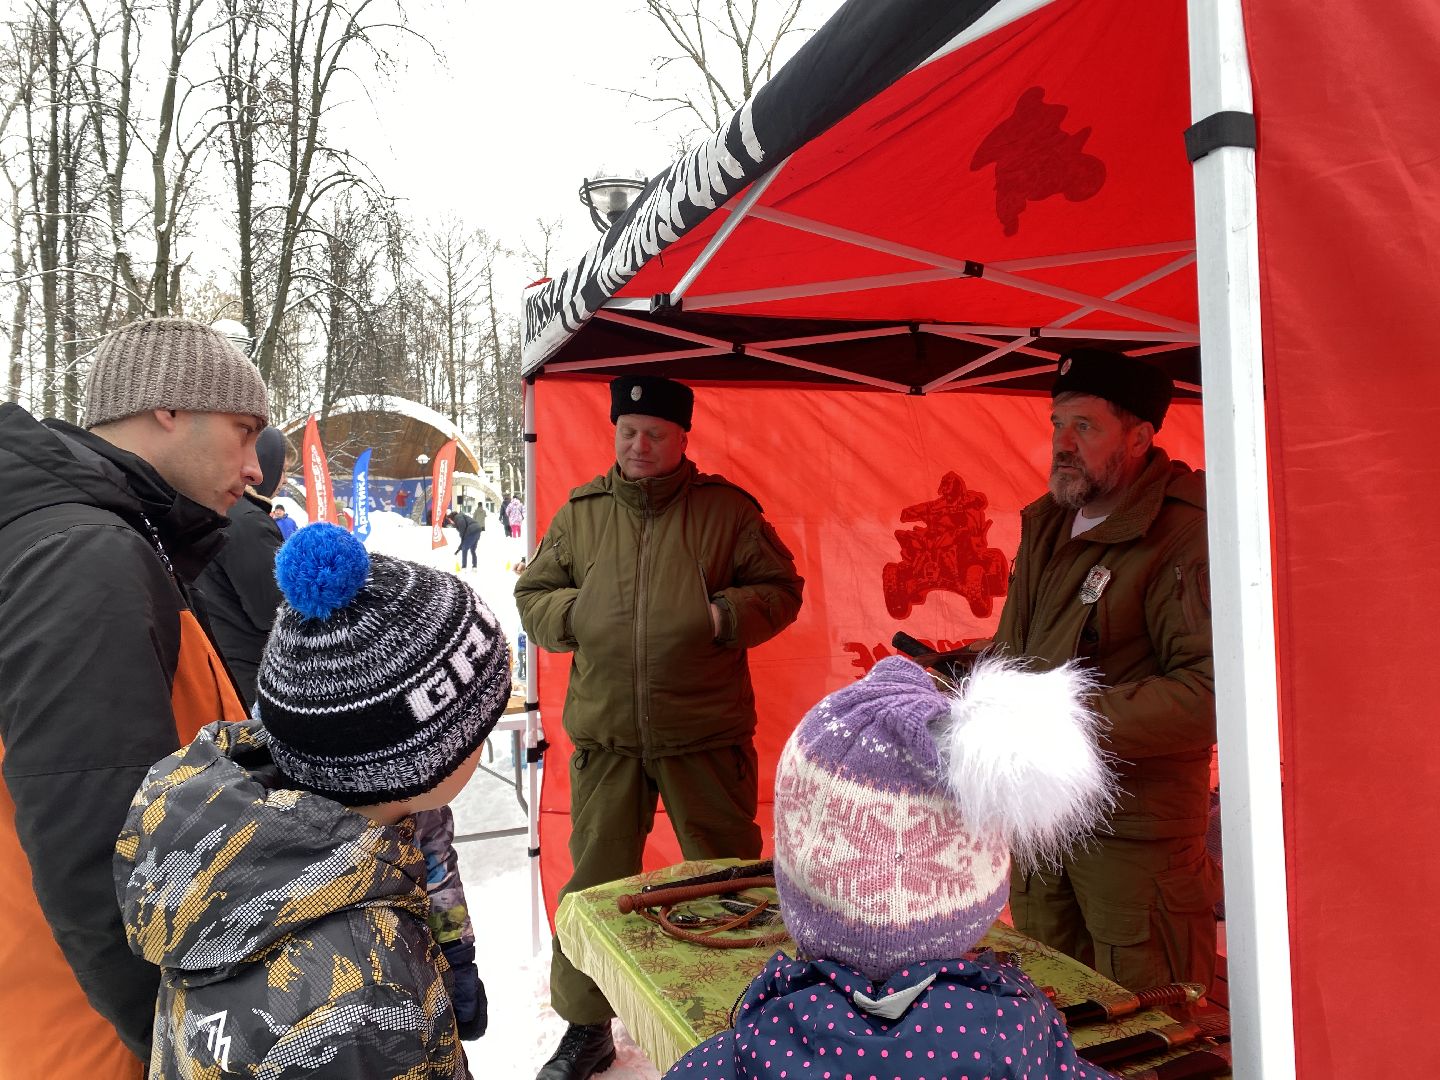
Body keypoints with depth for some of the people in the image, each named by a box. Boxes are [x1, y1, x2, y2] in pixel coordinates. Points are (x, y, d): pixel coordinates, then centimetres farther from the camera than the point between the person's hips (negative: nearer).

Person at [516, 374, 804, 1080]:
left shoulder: (726, 509, 0)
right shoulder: (579, 512, 6)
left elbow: (781, 588, 4)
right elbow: (532, 594, 13)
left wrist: (728, 614, -13)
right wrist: (568, 612, -7)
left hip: (705, 732, -1)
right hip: (604, 733, 2)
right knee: (595, 879, 12)